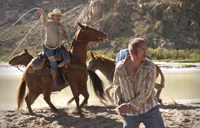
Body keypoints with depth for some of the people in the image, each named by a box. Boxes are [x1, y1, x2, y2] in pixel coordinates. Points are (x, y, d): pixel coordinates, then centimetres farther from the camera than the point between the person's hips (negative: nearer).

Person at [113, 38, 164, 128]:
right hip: (130, 113, 1)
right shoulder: (120, 67, -8)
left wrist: (128, 106, -16)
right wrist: (119, 100, -1)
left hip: (150, 110, -1)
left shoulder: (150, 67, -15)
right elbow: (116, 84, 13)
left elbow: (146, 94, -17)